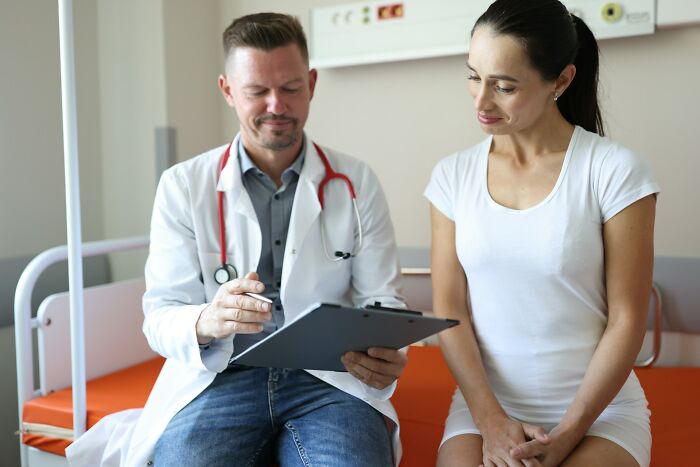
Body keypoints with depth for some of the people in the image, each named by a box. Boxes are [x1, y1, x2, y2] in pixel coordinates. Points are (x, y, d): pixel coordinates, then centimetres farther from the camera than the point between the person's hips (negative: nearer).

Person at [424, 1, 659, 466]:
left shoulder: (615, 171, -8)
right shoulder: (453, 176, 1)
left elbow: (627, 319, -6)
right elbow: (449, 309, -1)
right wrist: (491, 421, -10)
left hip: (599, 407, -1)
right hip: (485, 404, 2)